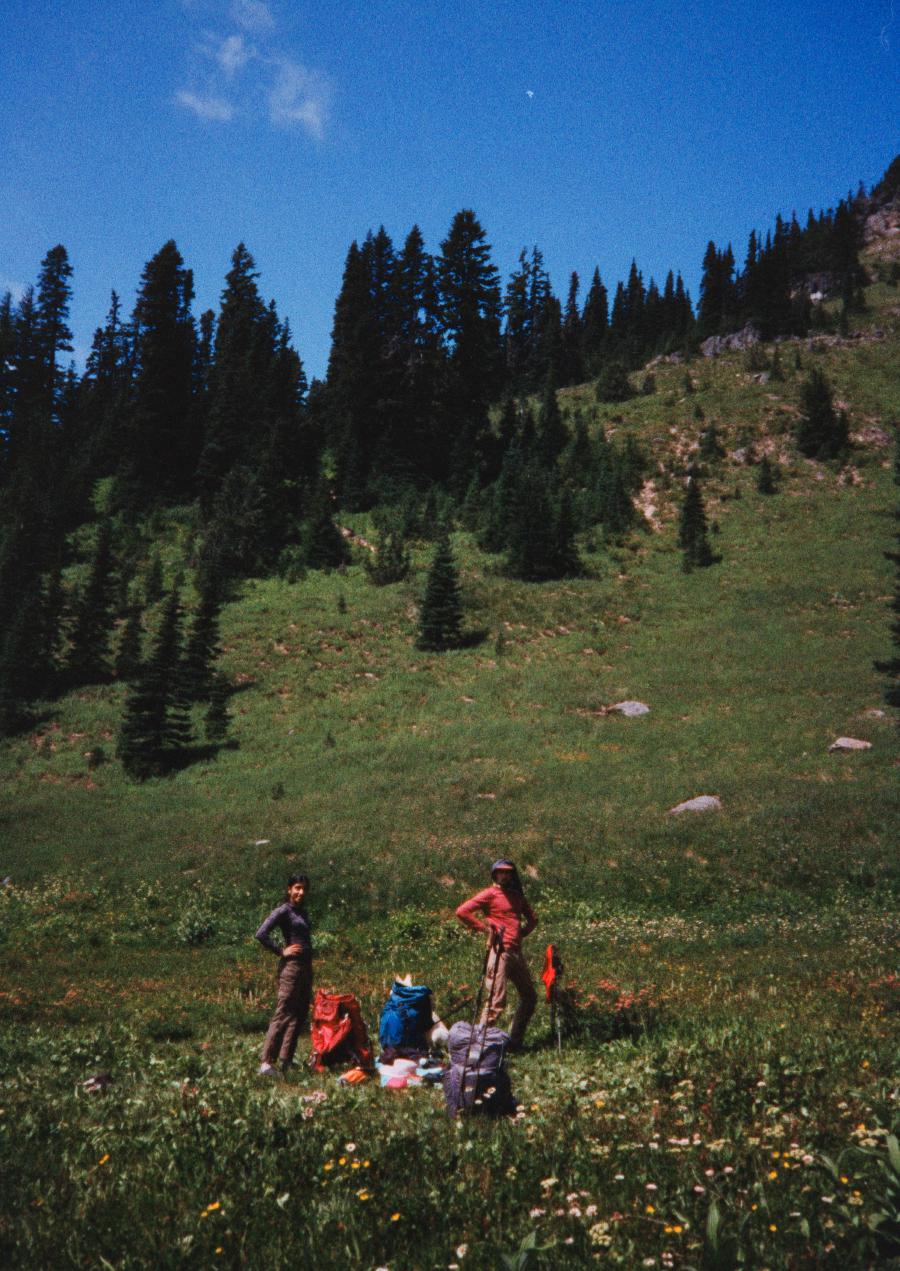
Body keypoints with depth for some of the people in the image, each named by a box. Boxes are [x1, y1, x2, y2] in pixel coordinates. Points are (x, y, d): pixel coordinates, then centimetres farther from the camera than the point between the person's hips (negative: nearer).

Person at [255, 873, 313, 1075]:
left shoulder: (302, 912, 15)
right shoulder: (284, 910, -9)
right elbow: (261, 934, -18)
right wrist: (281, 951, -14)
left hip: (306, 967, 9)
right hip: (291, 967, -9)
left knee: (300, 1015, 10)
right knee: (283, 1014, -10)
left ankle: (286, 1060, 17)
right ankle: (267, 1062, -8)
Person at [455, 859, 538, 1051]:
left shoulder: (517, 895, 17)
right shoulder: (490, 894, -3)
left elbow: (532, 918, 31)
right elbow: (462, 911, -13)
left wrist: (522, 932, 12)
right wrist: (484, 928, -12)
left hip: (516, 952, 8)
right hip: (499, 951, -8)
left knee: (529, 997, 14)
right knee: (496, 1001, -12)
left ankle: (515, 1042, 24)